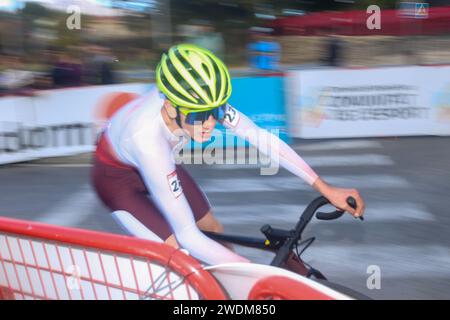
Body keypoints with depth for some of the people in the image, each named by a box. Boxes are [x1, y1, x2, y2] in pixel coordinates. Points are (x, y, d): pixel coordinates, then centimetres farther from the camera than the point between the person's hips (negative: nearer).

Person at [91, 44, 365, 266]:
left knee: (213, 230, 6)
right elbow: (187, 236, -41)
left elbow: (262, 137, -22)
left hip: (157, 163, 6)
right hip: (117, 177, -5)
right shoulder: (148, 138, -44)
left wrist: (325, 188, -24)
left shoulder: (198, 97, -30)